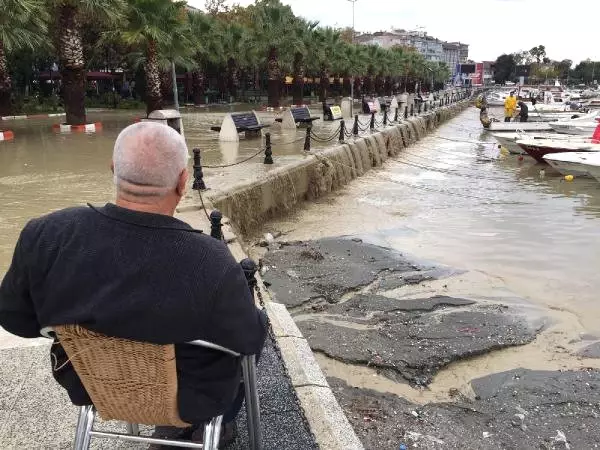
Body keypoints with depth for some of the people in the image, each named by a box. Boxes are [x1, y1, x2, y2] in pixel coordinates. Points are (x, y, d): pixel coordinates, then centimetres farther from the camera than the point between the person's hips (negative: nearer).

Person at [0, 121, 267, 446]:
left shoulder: (45, 234, -24)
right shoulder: (214, 266, -35)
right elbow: (250, 341, -18)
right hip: (188, 399, -3)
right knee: (257, 326, 23)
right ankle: (222, 421, 42)